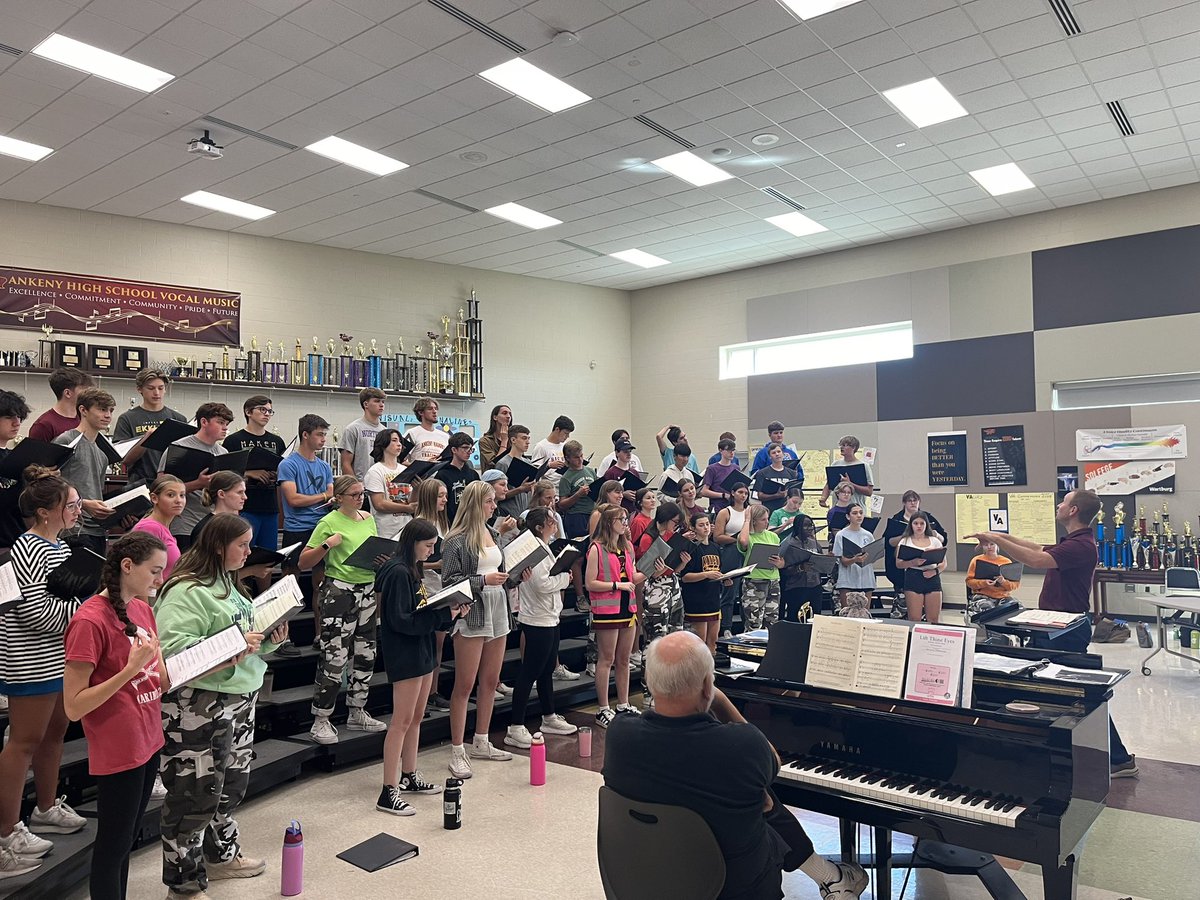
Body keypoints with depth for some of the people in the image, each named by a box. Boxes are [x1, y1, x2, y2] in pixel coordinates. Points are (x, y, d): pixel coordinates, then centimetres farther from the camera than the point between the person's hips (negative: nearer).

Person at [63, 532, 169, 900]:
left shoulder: (142, 609, 4)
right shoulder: (90, 620, -19)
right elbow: (73, 707, -18)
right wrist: (131, 668, -26)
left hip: (148, 743, 7)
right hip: (118, 755, -7)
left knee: (126, 841, 19)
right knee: (112, 848, 8)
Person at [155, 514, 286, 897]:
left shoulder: (229, 585, 12)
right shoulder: (187, 591, -18)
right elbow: (172, 647, -27)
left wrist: (269, 639, 2)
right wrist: (233, 649, -28)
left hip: (240, 699, 9)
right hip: (198, 707, -9)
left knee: (232, 784, 21)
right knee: (198, 793, 0)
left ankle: (220, 855, 40)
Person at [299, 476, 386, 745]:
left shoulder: (368, 519, 9)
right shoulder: (329, 523, -10)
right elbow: (303, 563, -10)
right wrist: (327, 544, -23)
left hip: (367, 591, 7)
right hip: (339, 592, -7)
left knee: (365, 654, 13)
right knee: (334, 659, -7)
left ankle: (357, 713, 27)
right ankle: (321, 721, 6)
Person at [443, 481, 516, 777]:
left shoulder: (493, 535, 13)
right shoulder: (457, 541, -10)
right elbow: (450, 581, -14)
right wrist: (483, 580, -20)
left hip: (497, 612, 8)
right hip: (470, 614, -7)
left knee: (490, 682, 14)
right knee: (464, 685, -1)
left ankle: (481, 743, 28)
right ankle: (457, 752, 9)